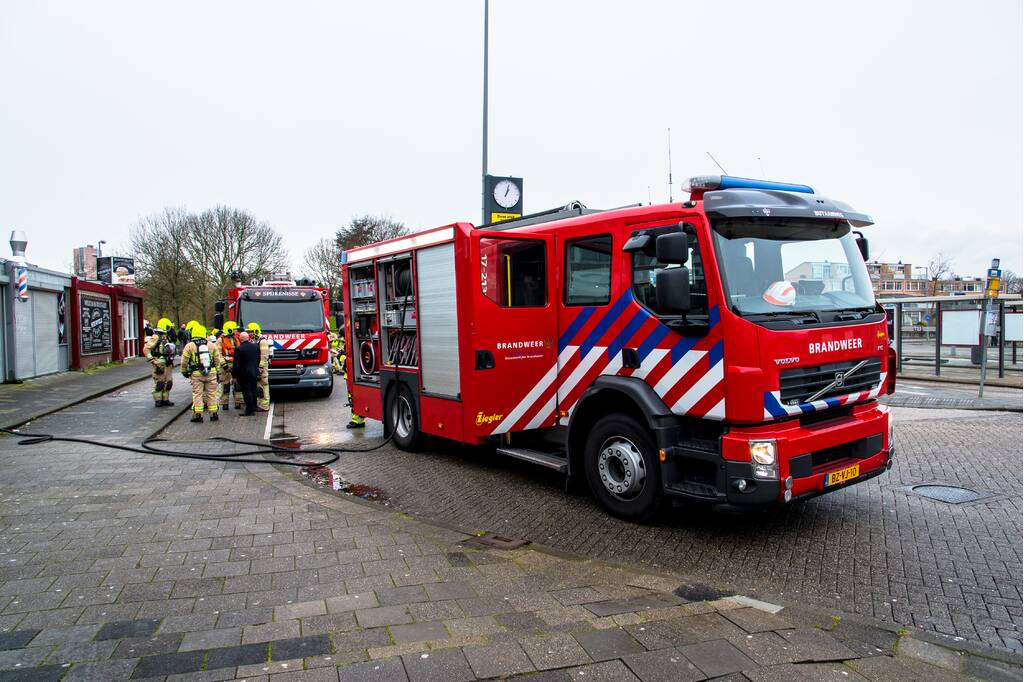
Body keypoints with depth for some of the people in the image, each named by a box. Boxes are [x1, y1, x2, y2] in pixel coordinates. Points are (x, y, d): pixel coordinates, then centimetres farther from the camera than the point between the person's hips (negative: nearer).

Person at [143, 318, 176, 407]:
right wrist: (152, 360, -18)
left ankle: (165, 399, 19)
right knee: (159, 383, -4)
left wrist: (171, 361, 19)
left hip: (167, 364, 9)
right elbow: (146, 349, -16)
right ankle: (158, 400, 3)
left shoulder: (165, 337, 16)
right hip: (160, 365, -9)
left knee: (168, 382, 11)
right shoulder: (156, 337, -11)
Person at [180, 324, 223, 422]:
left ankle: (197, 415, 1)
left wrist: (184, 372, 15)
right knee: (211, 393, 8)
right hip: (211, 373, 2)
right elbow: (217, 360, 8)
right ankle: (213, 414, 12)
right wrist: (217, 372, 18)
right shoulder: (211, 345, 5)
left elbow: (184, 361, 0)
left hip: (196, 374, -2)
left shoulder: (189, 346, -2)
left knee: (197, 394, 3)